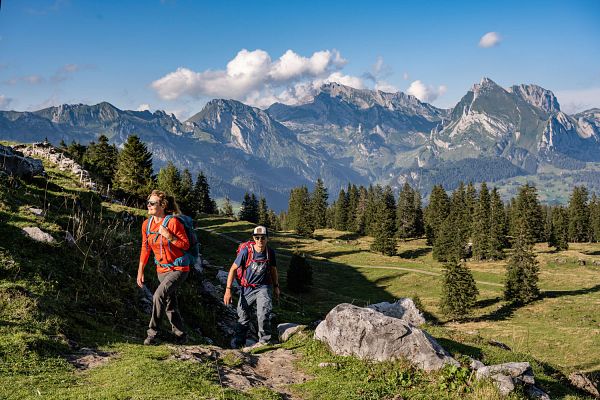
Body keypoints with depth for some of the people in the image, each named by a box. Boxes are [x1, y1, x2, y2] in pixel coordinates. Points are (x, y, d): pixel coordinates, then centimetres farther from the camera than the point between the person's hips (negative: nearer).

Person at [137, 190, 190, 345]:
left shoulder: (173, 222, -19)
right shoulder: (146, 224, -1)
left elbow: (185, 245, -14)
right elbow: (145, 248, 10)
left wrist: (168, 236, -27)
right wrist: (140, 271, 10)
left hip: (178, 269, -7)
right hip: (162, 270, 7)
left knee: (158, 296, -23)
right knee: (170, 305, 13)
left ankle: (152, 333, -11)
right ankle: (181, 336, 30)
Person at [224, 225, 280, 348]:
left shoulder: (270, 252, -9)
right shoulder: (246, 251, -18)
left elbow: (273, 269, 10)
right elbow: (233, 269, -11)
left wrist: (276, 286, 17)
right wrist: (228, 290, -13)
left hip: (263, 287, 0)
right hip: (247, 288, 0)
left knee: (263, 315, -19)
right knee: (243, 316, 12)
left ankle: (264, 341, 0)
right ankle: (239, 340, 33)